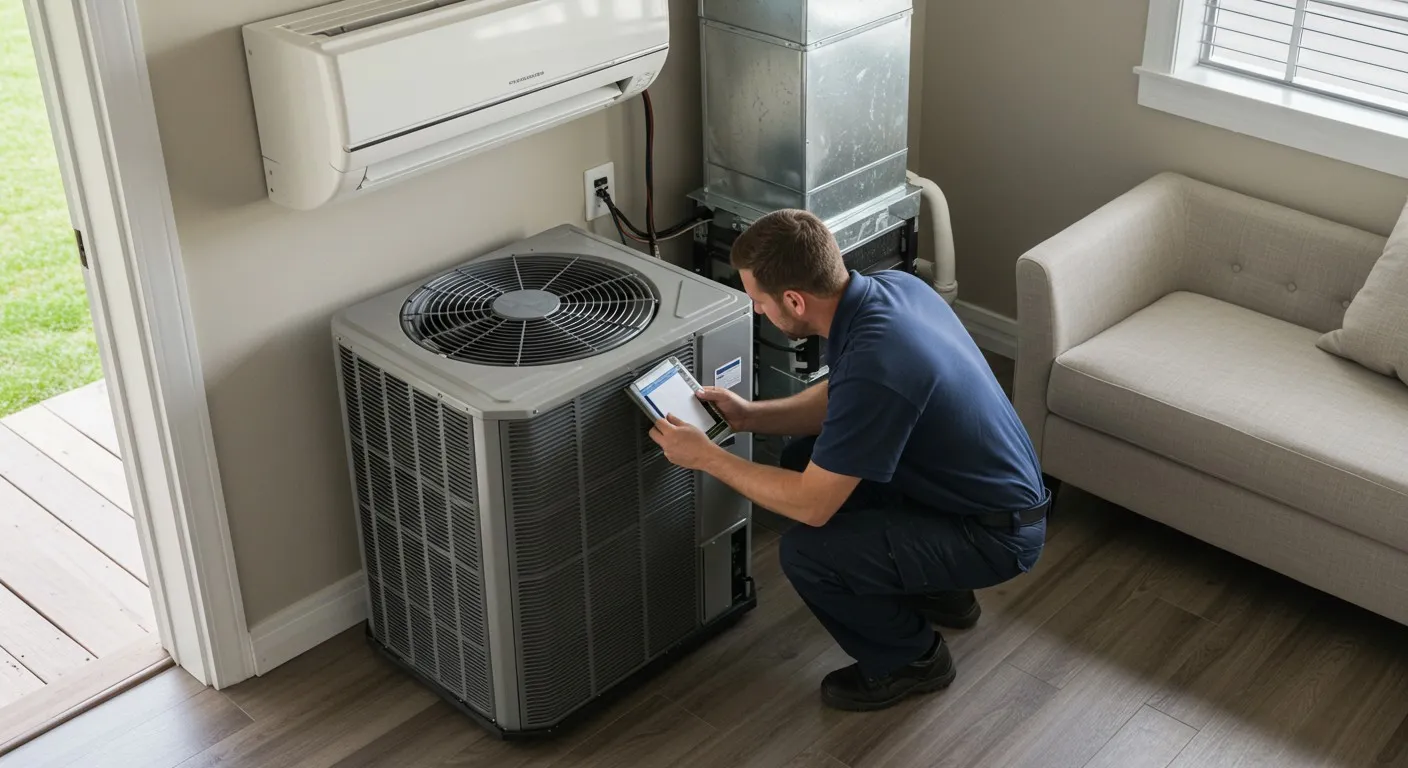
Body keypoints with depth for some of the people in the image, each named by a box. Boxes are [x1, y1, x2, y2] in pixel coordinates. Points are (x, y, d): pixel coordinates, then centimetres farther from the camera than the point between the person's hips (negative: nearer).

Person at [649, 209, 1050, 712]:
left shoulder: (875, 364, -34)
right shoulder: (889, 286, -6)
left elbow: (811, 506, -25)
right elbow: (839, 402, 13)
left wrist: (705, 457, -15)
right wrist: (750, 416, 2)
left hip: (996, 534, -9)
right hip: (977, 484, 9)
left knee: (806, 553, -20)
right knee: (806, 458, 13)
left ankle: (912, 658, 8)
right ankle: (939, 590, 26)